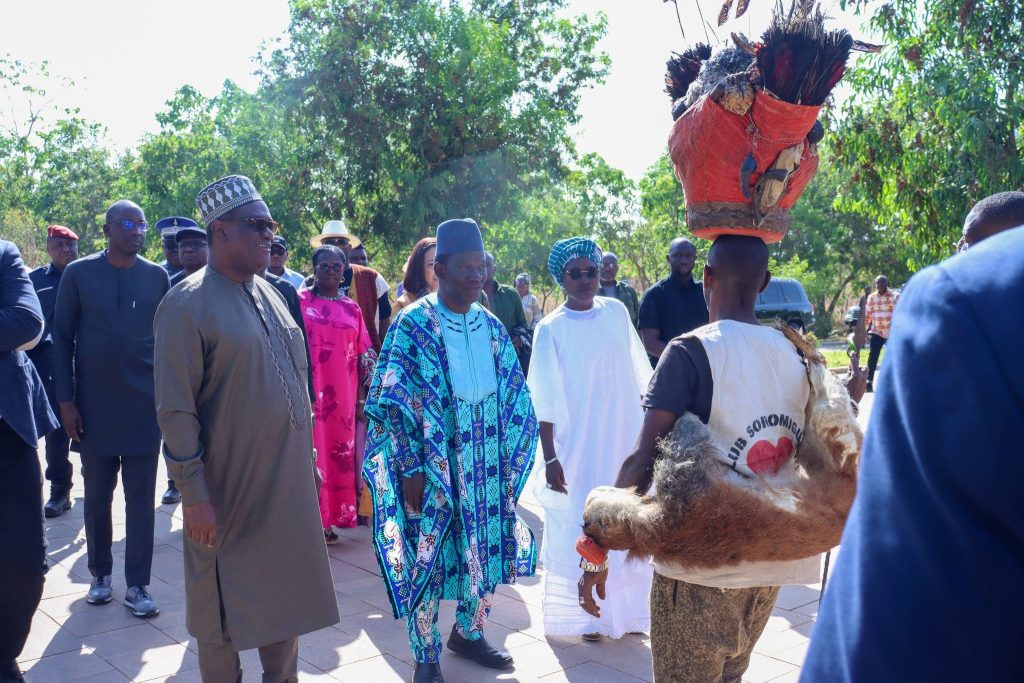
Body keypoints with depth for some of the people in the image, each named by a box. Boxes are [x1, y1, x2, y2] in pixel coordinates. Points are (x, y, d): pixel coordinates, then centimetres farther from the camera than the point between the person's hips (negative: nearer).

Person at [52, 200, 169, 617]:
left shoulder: (157, 276, 3)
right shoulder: (79, 273, -1)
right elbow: (62, 337, 0)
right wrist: (66, 399, -5)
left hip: (146, 404, 0)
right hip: (94, 404, 0)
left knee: (141, 497, 2)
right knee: (97, 494, 11)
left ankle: (137, 584, 9)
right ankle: (100, 573, 27)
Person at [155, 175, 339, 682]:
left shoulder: (269, 294, 9)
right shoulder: (188, 304, -12)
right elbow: (176, 409, -14)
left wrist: (308, 458, 15)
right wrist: (194, 495, -16)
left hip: (288, 484, 7)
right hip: (229, 489, -6)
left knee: (285, 599, 16)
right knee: (225, 608, 9)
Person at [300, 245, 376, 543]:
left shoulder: (352, 309, 10)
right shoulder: (299, 301, 0)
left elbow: (365, 356, 10)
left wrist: (361, 398, 5)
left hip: (343, 396, 3)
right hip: (307, 394, -3)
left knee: (339, 453, 6)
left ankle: (328, 517, 18)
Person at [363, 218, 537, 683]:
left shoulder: (492, 327, 5)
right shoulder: (413, 325, -10)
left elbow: (514, 400, 10)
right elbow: (393, 404, -11)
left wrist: (507, 460, 6)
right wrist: (410, 470, -15)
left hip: (485, 467, 5)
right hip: (431, 466, -5)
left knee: (484, 551, 13)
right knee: (428, 556, 4)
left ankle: (469, 631, 35)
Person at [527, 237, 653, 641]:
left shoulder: (617, 313, 3)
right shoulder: (551, 329, -7)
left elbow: (640, 375, 10)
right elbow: (545, 400, -8)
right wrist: (550, 458, -11)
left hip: (625, 441, 3)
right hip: (577, 447, -3)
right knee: (579, 529, 5)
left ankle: (625, 610, 27)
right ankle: (586, 616, 21)